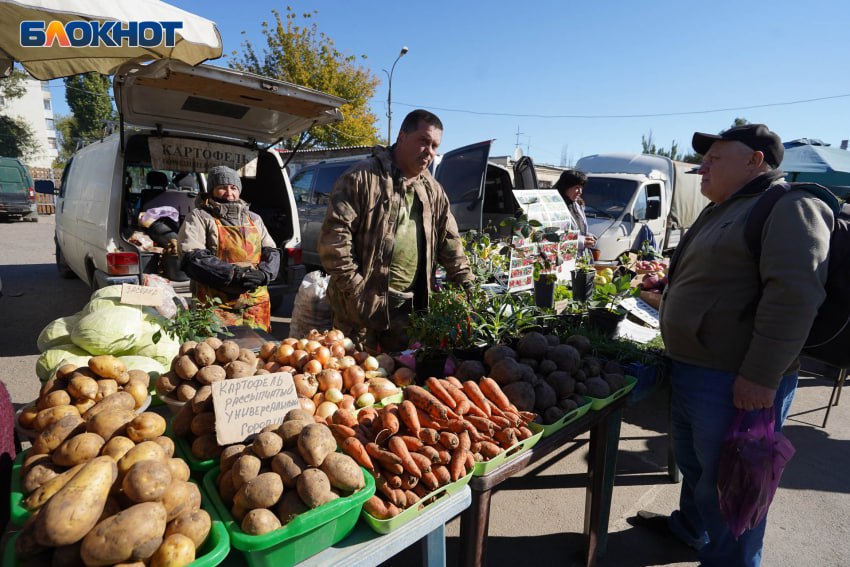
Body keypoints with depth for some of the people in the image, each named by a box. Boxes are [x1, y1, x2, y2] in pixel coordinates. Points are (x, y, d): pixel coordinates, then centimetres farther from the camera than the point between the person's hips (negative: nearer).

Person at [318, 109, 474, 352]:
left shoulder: (433, 190, 13)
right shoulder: (363, 177, -8)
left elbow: (449, 240, 17)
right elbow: (334, 234, -13)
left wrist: (466, 281, 7)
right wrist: (355, 287, -17)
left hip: (409, 307, 6)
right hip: (363, 304, -5)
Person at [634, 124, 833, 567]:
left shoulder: (789, 209, -14)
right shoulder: (720, 211, 17)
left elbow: (794, 293, -24)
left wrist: (761, 376, -27)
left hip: (734, 384, -10)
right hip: (689, 371, 10)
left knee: (726, 484, 5)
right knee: (693, 464, 26)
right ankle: (690, 526, 47)